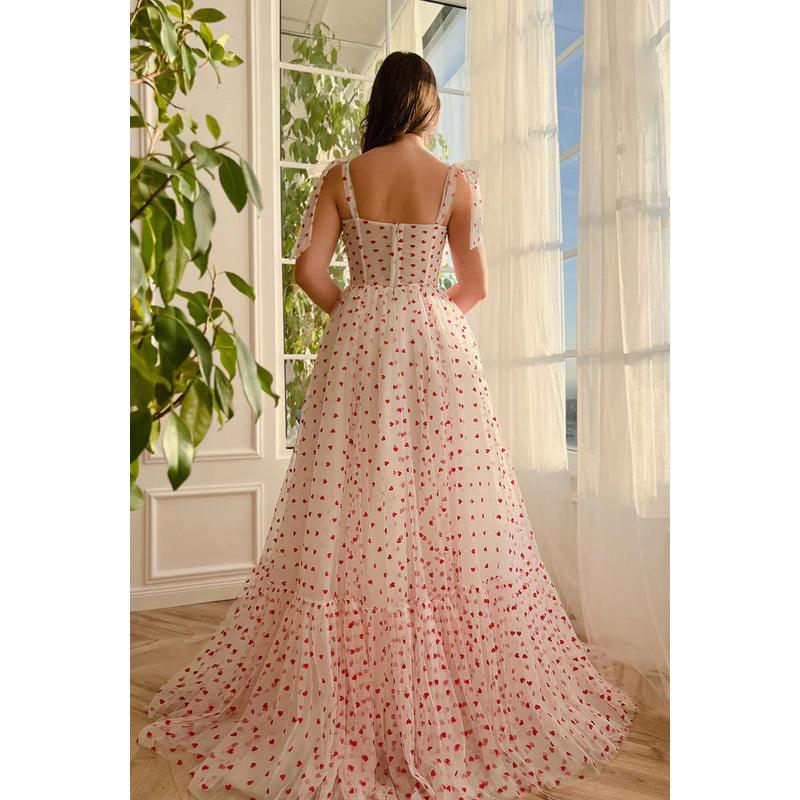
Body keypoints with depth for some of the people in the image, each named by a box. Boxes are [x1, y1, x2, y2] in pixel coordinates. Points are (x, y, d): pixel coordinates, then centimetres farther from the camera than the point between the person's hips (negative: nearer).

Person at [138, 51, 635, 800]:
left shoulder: (340, 176, 6)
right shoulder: (455, 181, 5)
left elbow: (309, 270, -3)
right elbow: (474, 286, 5)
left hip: (357, 346, 1)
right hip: (437, 348, 0)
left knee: (348, 522, 5)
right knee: (450, 522, 4)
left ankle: (333, 703, 17)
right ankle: (461, 702, 18)